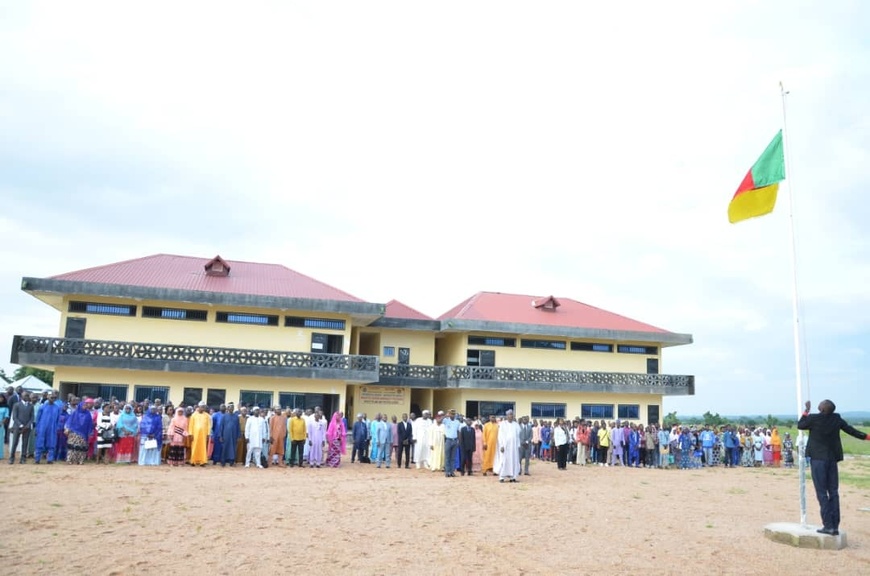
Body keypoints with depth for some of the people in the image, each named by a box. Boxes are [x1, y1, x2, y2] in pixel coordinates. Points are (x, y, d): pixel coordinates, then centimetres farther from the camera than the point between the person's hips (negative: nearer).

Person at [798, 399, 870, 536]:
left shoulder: (814, 418, -12)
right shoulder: (837, 419, 0)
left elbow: (800, 425, 5)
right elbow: (851, 430, 10)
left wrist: (806, 410, 11)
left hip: (818, 459, -5)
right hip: (832, 459, 5)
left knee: (822, 493, -3)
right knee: (833, 492, 8)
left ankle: (828, 525, -5)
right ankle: (835, 526, 9)